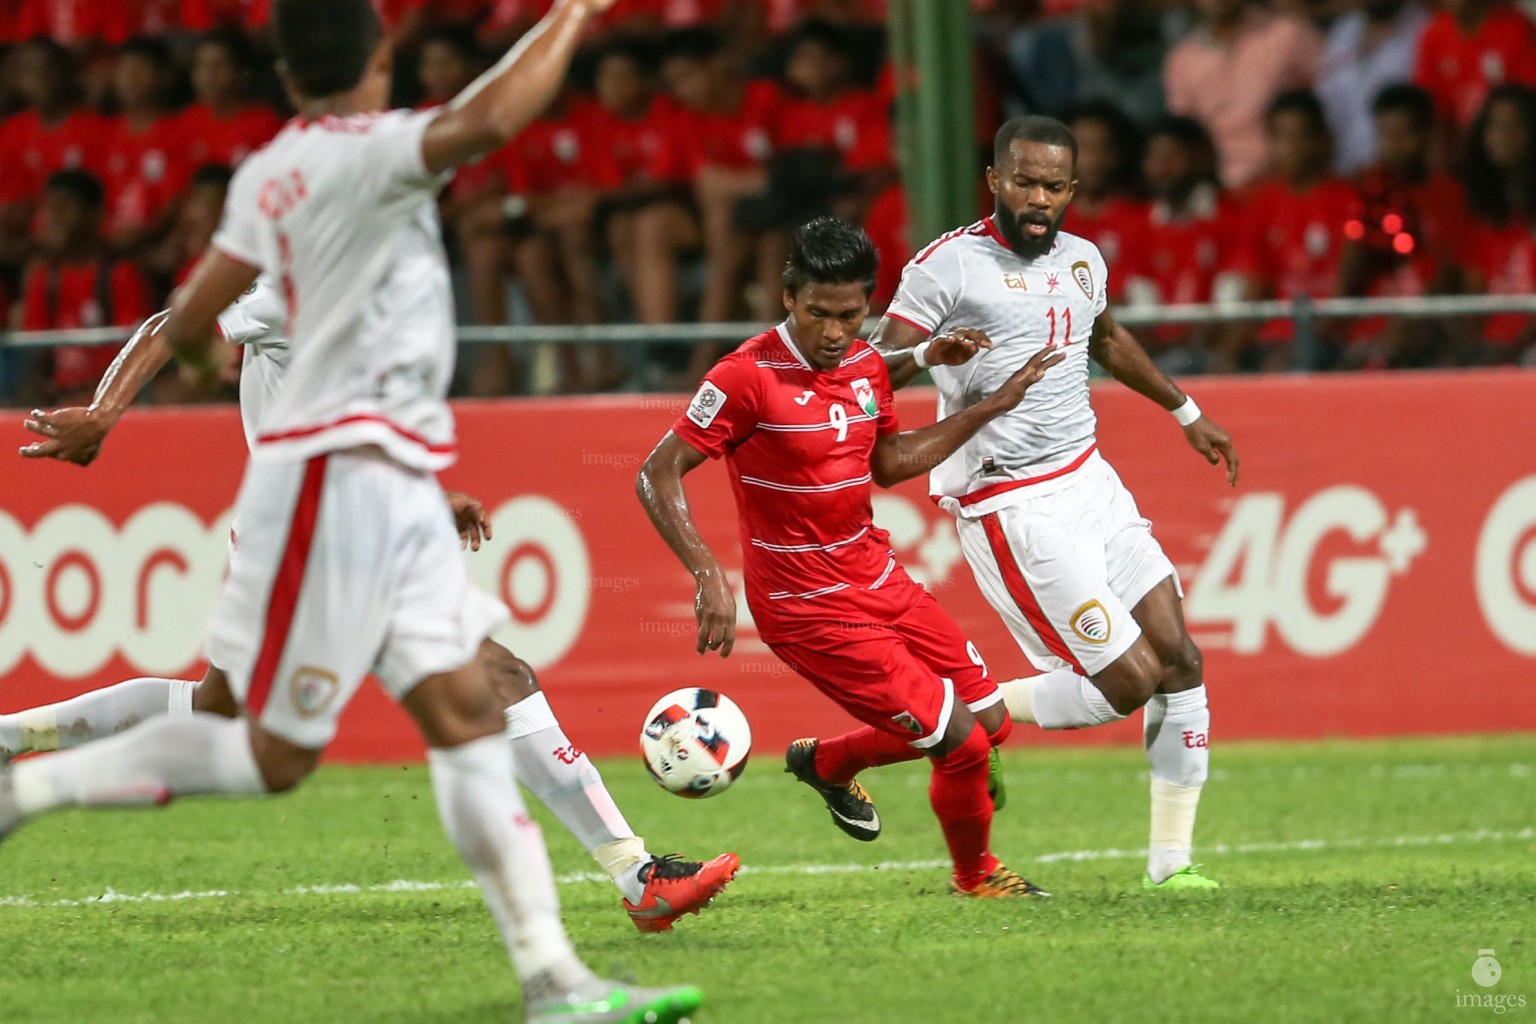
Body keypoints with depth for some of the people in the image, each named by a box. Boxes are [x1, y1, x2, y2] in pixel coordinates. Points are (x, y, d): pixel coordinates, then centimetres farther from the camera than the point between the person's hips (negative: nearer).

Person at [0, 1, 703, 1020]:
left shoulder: (270, 173, 9)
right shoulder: (357, 152, -16)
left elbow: (189, 327, 13)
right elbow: (487, 121, -33)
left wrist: (211, 352, 35)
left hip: (398, 486, 9)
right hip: (338, 480, -9)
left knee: (466, 711, 2)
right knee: (274, 756, -2)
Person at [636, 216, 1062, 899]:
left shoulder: (866, 367, 3)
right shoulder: (749, 377, -20)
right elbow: (657, 477, -20)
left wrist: (992, 408, 15)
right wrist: (708, 577, -32)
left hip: (876, 578, 8)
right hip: (807, 606, -8)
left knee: (991, 721, 12)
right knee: (960, 740, -8)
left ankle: (825, 763, 34)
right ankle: (975, 875, 23)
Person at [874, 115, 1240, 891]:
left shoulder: (1081, 260, 12)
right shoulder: (950, 264, -10)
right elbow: (874, 371, -15)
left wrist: (1185, 412, 40)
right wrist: (930, 352, -36)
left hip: (1089, 480, 8)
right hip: (1015, 509, -8)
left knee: (1179, 661, 2)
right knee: (1128, 682, -12)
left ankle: (1170, 859, 12)